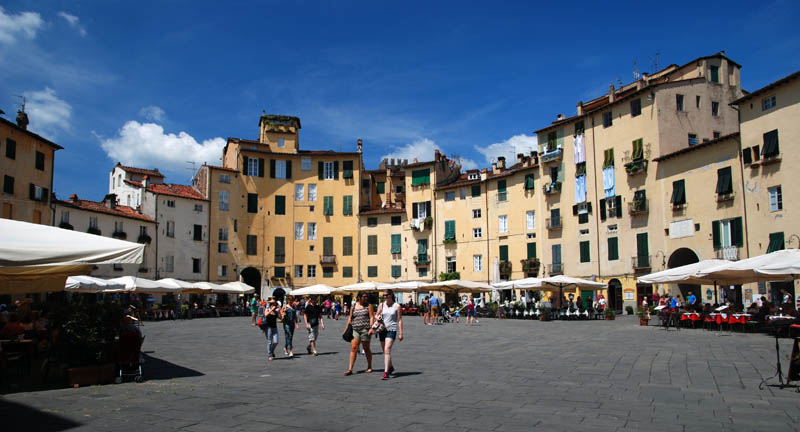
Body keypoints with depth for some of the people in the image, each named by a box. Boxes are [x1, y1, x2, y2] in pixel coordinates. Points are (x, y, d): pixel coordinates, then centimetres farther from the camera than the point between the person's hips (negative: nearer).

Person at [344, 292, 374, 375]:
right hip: (355, 329, 3)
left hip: (365, 329, -2)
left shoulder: (368, 306, 4)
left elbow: (372, 317, -3)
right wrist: (346, 329, 11)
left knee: (366, 348, 6)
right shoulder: (353, 307, 11)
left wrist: (371, 328, -14)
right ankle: (350, 369, -5)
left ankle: (369, 367, 20)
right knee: (353, 348, -6)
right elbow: (350, 318, 15)